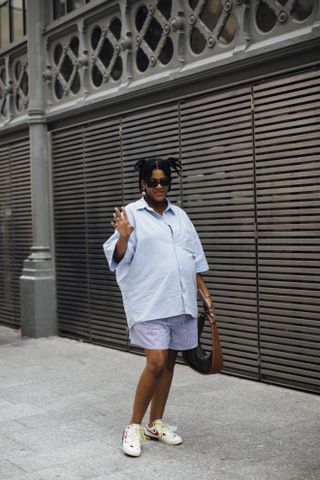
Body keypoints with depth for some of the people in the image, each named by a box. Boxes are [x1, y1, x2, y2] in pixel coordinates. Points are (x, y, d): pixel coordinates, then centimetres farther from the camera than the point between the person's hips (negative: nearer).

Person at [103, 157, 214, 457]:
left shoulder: (180, 215, 14)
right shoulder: (132, 213, -2)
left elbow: (194, 257, 18)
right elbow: (118, 257, -8)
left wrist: (205, 291, 14)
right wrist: (123, 237, -28)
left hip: (180, 301, 6)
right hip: (149, 302, -5)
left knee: (168, 363, 10)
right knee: (156, 363, -13)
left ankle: (156, 424, 24)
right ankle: (134, 426, 4)